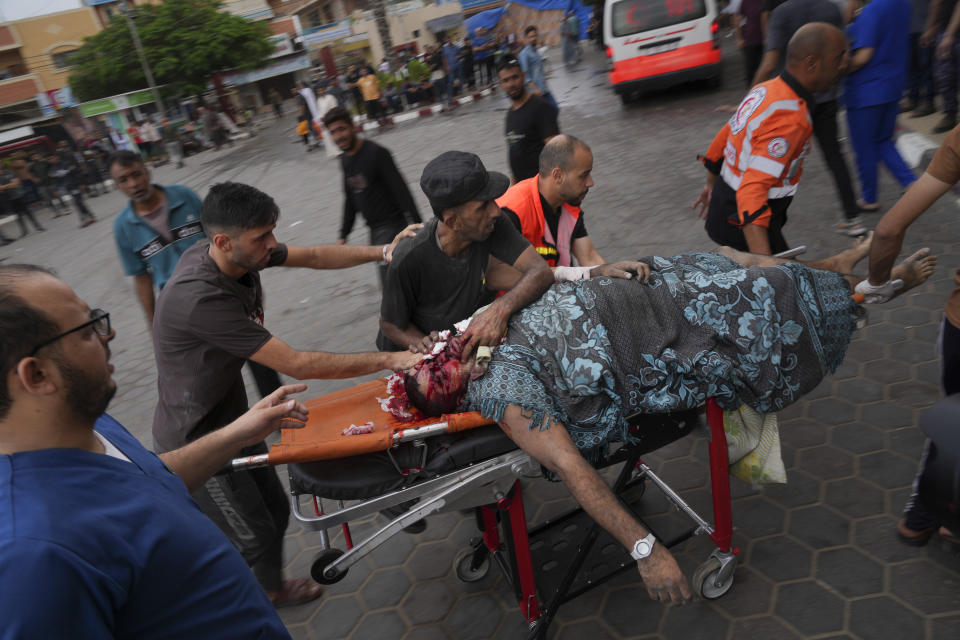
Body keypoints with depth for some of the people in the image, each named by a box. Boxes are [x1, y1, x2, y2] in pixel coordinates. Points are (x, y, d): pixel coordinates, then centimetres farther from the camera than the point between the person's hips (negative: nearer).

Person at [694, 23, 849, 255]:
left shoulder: (765, 89, 2)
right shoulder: (790, 119, -27)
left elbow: (723, 136, 14)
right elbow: (752, 189, -38)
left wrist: (712, 186, 29)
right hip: (744, 221, -10)